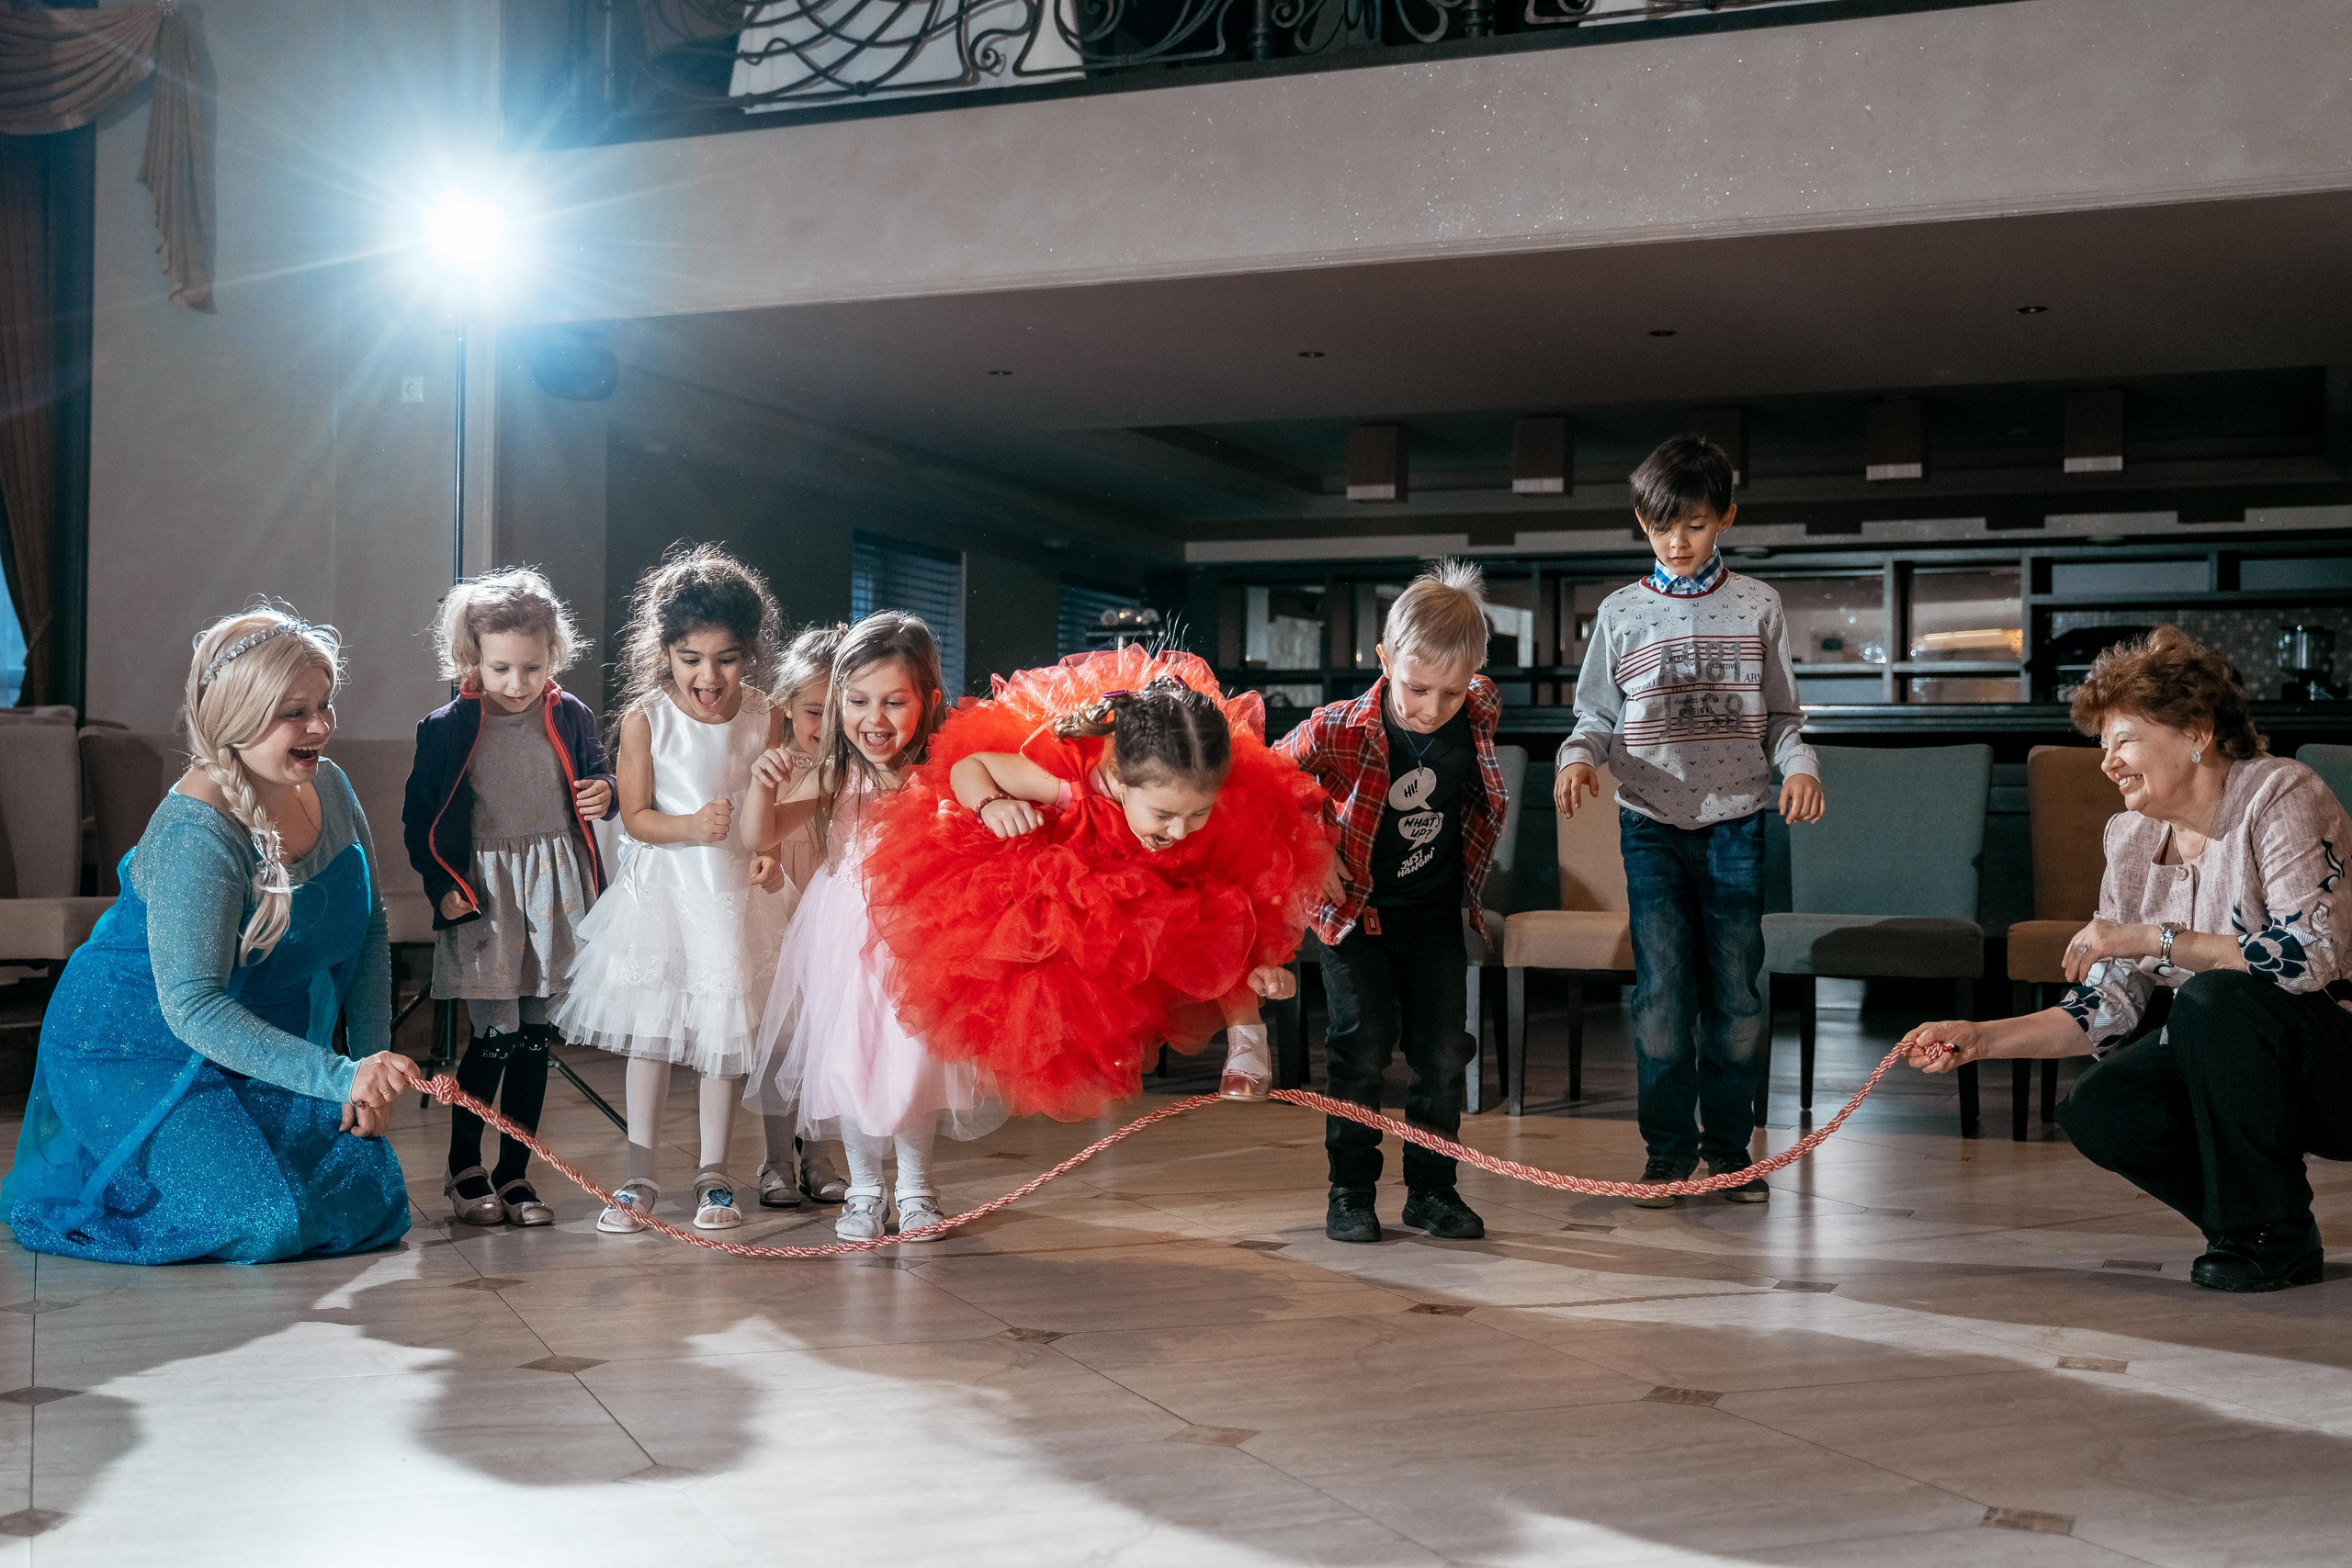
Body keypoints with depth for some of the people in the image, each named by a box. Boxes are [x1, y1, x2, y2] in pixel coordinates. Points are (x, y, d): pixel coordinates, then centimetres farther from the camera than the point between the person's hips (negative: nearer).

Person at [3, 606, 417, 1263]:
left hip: (266, 1046, 8)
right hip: (147, 1051, -8)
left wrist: (371, 1060, -6)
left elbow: (370, 932, 5)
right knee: (268, 1221, -22)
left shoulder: (331, 789, -4)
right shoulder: (194, 834, -29)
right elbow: (193, 1006, -34)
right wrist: (340, 1077, -40)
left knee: (369, 1197, 0)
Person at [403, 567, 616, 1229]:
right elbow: (419, 819, 1)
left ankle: (514, 1174, 19)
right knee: (495, 1036, -6)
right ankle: (463, 1169, 14)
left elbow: (598, 777, 16)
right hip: (483, 896, -3)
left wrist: (604, 795, -6)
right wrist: (442, 887, -7)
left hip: (555, 894, 3)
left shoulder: (570, 717, 2)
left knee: (536, 1038, 7)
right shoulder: (445, 728, -4)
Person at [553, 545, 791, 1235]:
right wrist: (692, 827, -23)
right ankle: (641, 1174, 12)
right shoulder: (645, 718, -8)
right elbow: (635, 816, -8)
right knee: (649, 1029, 3)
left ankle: (713, 1173, 18)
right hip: (661, 887, -1)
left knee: (726, 1029, 6)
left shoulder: (765, 718, -3)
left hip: (736, 888, 1)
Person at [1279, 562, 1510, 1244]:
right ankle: (1351, 1191, 5)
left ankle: (1432, 1188, 16)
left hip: (1436, 912, 4)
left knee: (1443, 1050, 3)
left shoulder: (1480, 715, -13)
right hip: (1354, 908, -3)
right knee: (1362, 1044, -7)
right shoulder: (1339, 731, -24)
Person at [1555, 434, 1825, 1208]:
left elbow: (1781, 717, 10)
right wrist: (1579, 757, -12)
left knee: (1736, 989, 3)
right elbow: (1598, 716, 9)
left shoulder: (1757, 606, 6)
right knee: (1662, 989, -5)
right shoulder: (1622, 613, 5)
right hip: (1651, 823, -1)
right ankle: (1668, 1151, 4)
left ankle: (1729, 1147, 15)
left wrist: (1800, 767, -9)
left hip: (1735, 821, 1)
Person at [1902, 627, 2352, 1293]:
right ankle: (2248, 1224, 6)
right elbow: (2104, 1010, 4)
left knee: (2214, 999, -33)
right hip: (2232, 1059, 7)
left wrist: (2153, 938, -27)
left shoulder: (2281, 796, -15)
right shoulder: (2132, 840, 4)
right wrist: (1982, 1038, -9)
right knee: (2096, 1111, -15)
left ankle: (2270, 1234, -14)